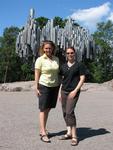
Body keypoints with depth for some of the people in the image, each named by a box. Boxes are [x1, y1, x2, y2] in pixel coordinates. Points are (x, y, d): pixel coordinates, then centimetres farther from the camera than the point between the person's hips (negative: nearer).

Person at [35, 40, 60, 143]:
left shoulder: (56, 59, 7)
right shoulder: (40, 60, -5)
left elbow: (58, 73, 11)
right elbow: (37, 74, -5)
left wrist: (60, 87, 8)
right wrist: (36, 88, -9)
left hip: (55, 86, 4)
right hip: (44, 86, -4)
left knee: (48, 109, 10)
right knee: (43, 109, -2)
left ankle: (42, 130, 22)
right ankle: (43, 134, 0)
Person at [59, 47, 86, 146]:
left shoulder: (79, 65, -1)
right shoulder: (63, 66, 13)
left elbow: (82, 79, -5)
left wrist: (75, 91, -13)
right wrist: (60, 93, 11)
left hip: (73, 92, -5)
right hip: (64, 91, 6)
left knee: (69, 112, -14)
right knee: (65, 112, 5)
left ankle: (74, 136, -6)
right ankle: (69, 133, 17)